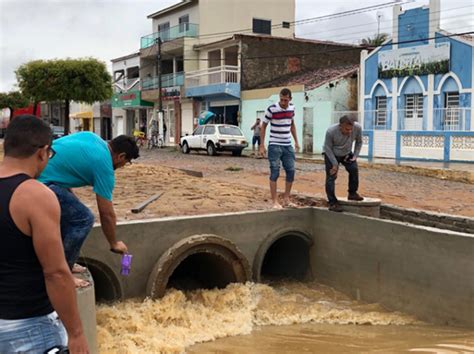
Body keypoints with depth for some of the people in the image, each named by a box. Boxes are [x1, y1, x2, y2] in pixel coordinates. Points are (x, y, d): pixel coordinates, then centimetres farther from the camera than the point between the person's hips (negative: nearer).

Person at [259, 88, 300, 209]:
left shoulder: (292, 108, 3)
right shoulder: (272, 109, -13)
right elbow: (263, 127, -4)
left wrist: (296, 141, 15)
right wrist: (262, 145, -8)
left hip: (288, 146, 6)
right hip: (275, 146, -6)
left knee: (291, 172, 6)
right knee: (275, 173, -5)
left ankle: (286, 199, 19)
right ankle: (275, 201, 0)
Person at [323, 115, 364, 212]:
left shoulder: (357, 128, -25)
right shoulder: (331, 131, -33)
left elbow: (359, 142, -4)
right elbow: (328, 148, -20)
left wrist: (355, 155, -11)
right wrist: (335, 164, -21)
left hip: (347, 153, 3)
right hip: (331, 154, -3)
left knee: (354, 169, -13)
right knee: (331, 176, -10)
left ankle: (352, 193, 8)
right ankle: (332, 203, -5)